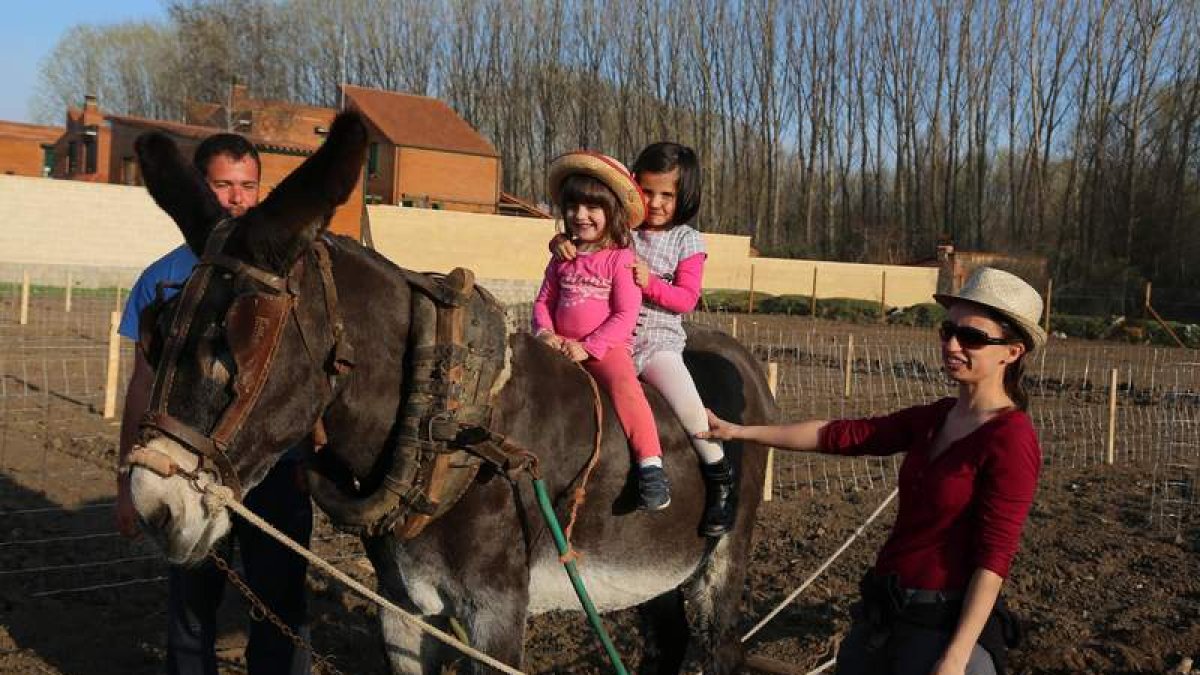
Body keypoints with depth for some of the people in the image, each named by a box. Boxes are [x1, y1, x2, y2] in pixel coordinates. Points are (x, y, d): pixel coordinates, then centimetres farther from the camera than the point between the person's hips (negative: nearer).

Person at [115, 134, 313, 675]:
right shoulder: (163, 279, 0)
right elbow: (144, 384, 6)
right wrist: (127, 481, 6)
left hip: (276, 472, -1)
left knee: (281, 617, 8)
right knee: (190, 614, 16)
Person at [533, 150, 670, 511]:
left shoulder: (621, 258, -4)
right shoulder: (563, 258, 13)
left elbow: (625, 315, -10)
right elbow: (544, 301, 17)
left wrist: (588, 347, -17)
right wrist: (545, 332, -5)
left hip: (608, 348, -6)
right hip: (561, 346, 6)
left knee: (625, 385, -31)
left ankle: (651, 465, -32)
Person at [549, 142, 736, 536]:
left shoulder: (686, 240, 2)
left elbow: (687, 299, -4)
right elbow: (585, 235, 13)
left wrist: (650, 283, -20)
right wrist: (561, 241, -11)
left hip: (658, 342, -3)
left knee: (689, 408, -21)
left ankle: (722, 485, -1)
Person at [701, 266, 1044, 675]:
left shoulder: (1011, 439, -16)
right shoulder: (935, 418, 5)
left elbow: (993, 559, -19)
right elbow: (840, 435, 5)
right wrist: (738, 431, 4)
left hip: (946, 625, -7)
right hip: (882, 610, 7)